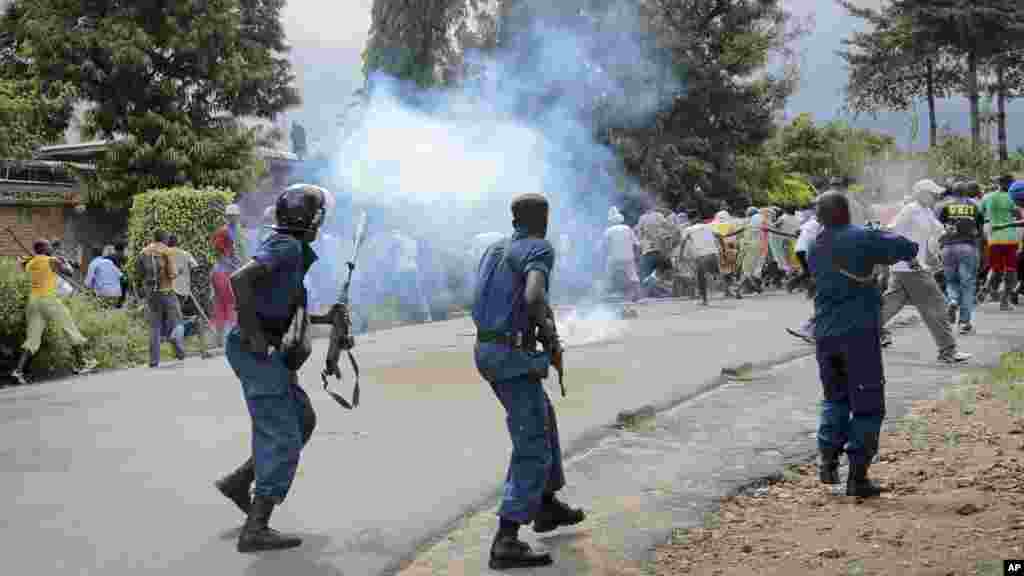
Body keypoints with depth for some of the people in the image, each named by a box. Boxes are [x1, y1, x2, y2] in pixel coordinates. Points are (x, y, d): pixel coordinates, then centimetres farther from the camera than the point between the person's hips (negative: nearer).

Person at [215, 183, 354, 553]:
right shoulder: (286, 246, -14)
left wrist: (332, 316, 15)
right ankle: (255, 530, -3)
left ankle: (239, 482, 22)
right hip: (257, 352, -10)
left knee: (302, 421, 19)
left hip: (269, 353, 10)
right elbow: (240, 279, -29)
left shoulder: (294, 250, 18)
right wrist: (254, 335, -23)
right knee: (282, 439, -6)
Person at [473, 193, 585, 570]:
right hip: (513, 357, -9)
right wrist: (548, 330, -11)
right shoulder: (540, 250, -12)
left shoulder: (496, 250, 15)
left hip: (488, 349, 9)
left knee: (543, 421, 27)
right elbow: (534, 297, -30)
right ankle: (506, 543, -9)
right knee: (533, 450, -5)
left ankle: (547, 506, 38)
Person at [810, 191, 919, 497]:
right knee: (867, 406, 3)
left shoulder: (813, 249, 9)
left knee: (835, 398, 22)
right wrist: (888, 239, 13)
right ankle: (857, 477, 1)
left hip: (825, 333, 5)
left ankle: (828, 461, 9)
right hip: (859, 331, -5)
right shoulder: (861, 239, -9)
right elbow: (907, 249, -7)